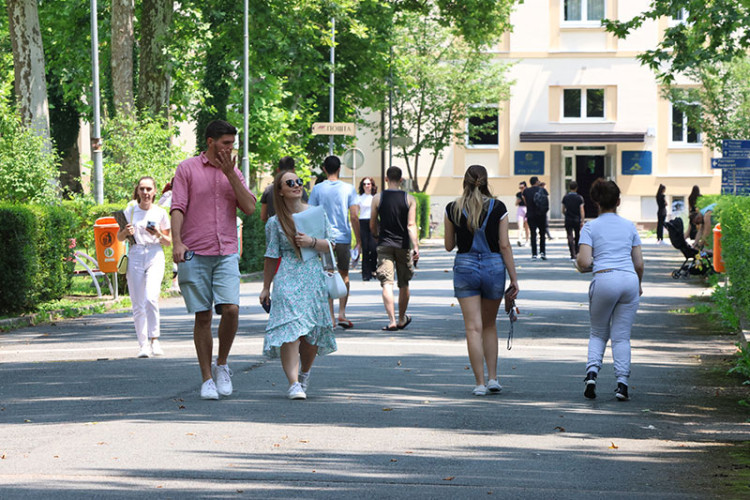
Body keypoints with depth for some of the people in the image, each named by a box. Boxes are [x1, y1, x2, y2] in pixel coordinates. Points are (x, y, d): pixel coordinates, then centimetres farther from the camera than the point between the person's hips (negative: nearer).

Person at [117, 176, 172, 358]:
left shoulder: (160, 213, 5)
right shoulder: (130, 211, 6)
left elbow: (169, 241, 11)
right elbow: (119, 237, 14)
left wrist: (159, 235, -10)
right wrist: (126, 232, -8)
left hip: (155, 256, -1)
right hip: (135, 256, 1)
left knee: (151, 298, -20)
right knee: (138, 304, 0)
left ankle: (154, 339, -8)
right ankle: (143, 344, 6)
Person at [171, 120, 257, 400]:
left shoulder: (233, 173, 13)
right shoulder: (187, 169, 3)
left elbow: (249, 208, 2)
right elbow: (177, 208, -4)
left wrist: (230, 174, -5)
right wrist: (177, 242, -18)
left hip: (226, 254, 2)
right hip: (194, 255, -2)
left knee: (231, 309, -14)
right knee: (203, 316, -1)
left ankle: (222, 366, 8)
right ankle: (207, 380, 7)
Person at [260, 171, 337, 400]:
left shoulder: (317, 213, 8)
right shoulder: (275, 222, 4)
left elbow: (329, 246, 8)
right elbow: (271, 258, 10)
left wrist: (311, 242, -11)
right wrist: (266, 287, 11)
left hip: (314, 278, 2)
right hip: (287, 279, -2)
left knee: (311, 333, 5)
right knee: (290, 330, -17)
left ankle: (304, 373, 31)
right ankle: (293, 383, -22)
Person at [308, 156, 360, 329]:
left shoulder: (317, 189, 0)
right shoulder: (348, 189, -1)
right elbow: (354, 217, -3)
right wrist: (359, 242, 3)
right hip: (343, 237, 0)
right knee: (344, 276, 13)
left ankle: (331, 317, -1)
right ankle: (342, 313, 3)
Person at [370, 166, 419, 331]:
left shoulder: (377, 198, -2)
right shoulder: (409, 199, -2)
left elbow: (372, 226, 4)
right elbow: (411, 225, -11)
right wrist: (416, 247, -13)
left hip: (384, 245, -1)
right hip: (403, 246, 1)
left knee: (387, 283, -6)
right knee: (403, 284, 15)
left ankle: (392, 321, -19)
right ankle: (402, 320, 28)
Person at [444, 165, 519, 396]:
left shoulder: (453, 209, -2)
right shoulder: (498, 208, -4)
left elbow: (449, 245, 5)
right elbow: (505, 246, -4)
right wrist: (514, 278, 1)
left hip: (465, 267, -1)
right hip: (494, 266, 1)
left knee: (474, 328, 0)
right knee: (489, 325, 17)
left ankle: (480, 383, -3)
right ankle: (493, 378, 14)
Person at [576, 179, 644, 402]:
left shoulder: (590, 227, 5)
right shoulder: (629, 226, 14)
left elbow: (585, 262, -6)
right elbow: (639, 263, 14)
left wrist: (580, 264, 18)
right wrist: (638, 284, 32)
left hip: (604, 279, -2)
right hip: (629, 279, 2)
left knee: (598, 333, 16)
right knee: (622, 336, 7)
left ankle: (592, 371, -6)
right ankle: (622, 382, -3)